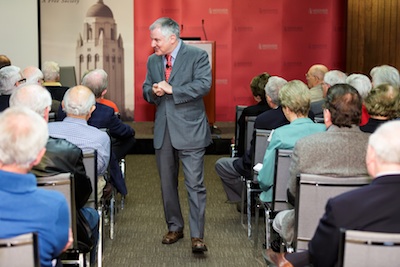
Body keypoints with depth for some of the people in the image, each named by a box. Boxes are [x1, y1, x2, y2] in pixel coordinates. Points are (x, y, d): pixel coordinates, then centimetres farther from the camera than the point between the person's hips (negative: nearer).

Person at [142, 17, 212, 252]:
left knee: (195, 184, -7)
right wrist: (153, 92, -7)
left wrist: (171, 90, -18)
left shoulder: (197, 56, -6)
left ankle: (197, 235, -3)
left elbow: (204, 85, -17)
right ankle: (175, 227, 27)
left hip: (190, 129, -6)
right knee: (167, 183, 13)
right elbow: (146, 90, 17)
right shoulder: (153, 61, 12)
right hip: (163, 130, 6)